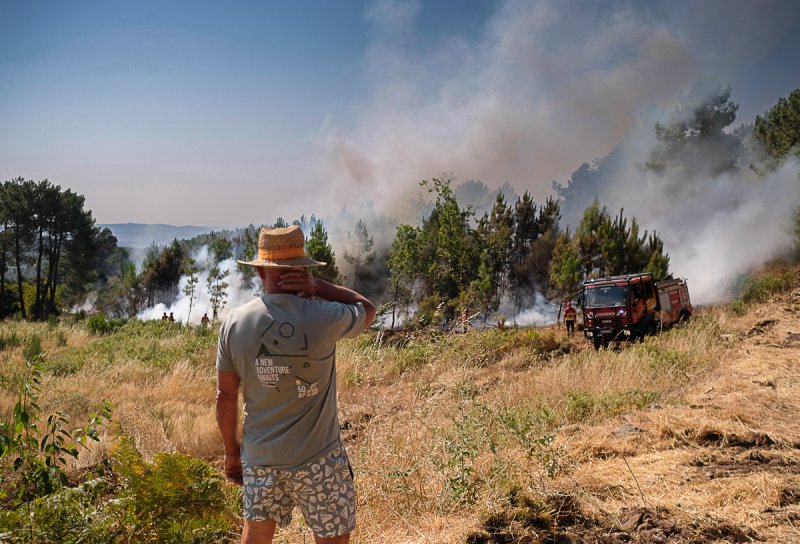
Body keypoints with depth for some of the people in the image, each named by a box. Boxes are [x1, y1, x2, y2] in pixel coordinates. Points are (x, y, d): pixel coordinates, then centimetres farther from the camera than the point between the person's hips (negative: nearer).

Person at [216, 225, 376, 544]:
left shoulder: (234, 323, -7)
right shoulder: (323, 318, -16)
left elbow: (225, 396, 1)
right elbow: (367, 309, 6)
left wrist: (231, 451, 14)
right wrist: (318, 287, -8)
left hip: (259, 457, 4)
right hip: (318, 459, -3)